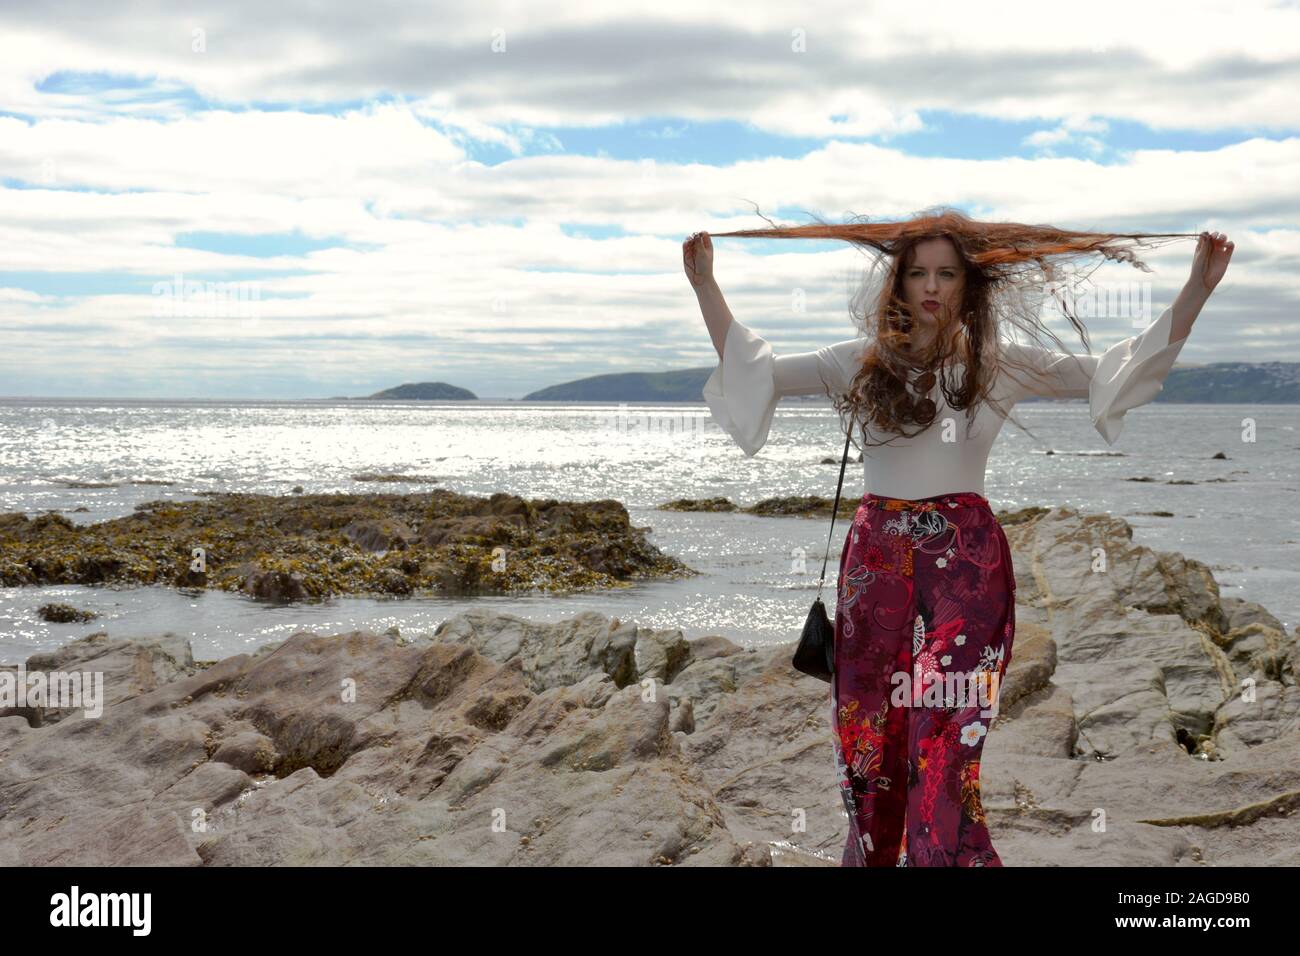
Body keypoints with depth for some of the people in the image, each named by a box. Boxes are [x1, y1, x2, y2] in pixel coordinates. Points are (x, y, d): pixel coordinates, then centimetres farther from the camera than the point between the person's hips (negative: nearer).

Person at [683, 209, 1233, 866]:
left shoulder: (1001, 363, 5)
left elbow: (1108, 372, 4)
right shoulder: (861, 362, 5)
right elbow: (753, 368, 4)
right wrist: (706, 287, -3)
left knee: (945, 751, -12)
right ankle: (872, 857, 22)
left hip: (966, 566, -1)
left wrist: (1195, 292, -1)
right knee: (867, 743, 5)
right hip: (877, 564, 2)